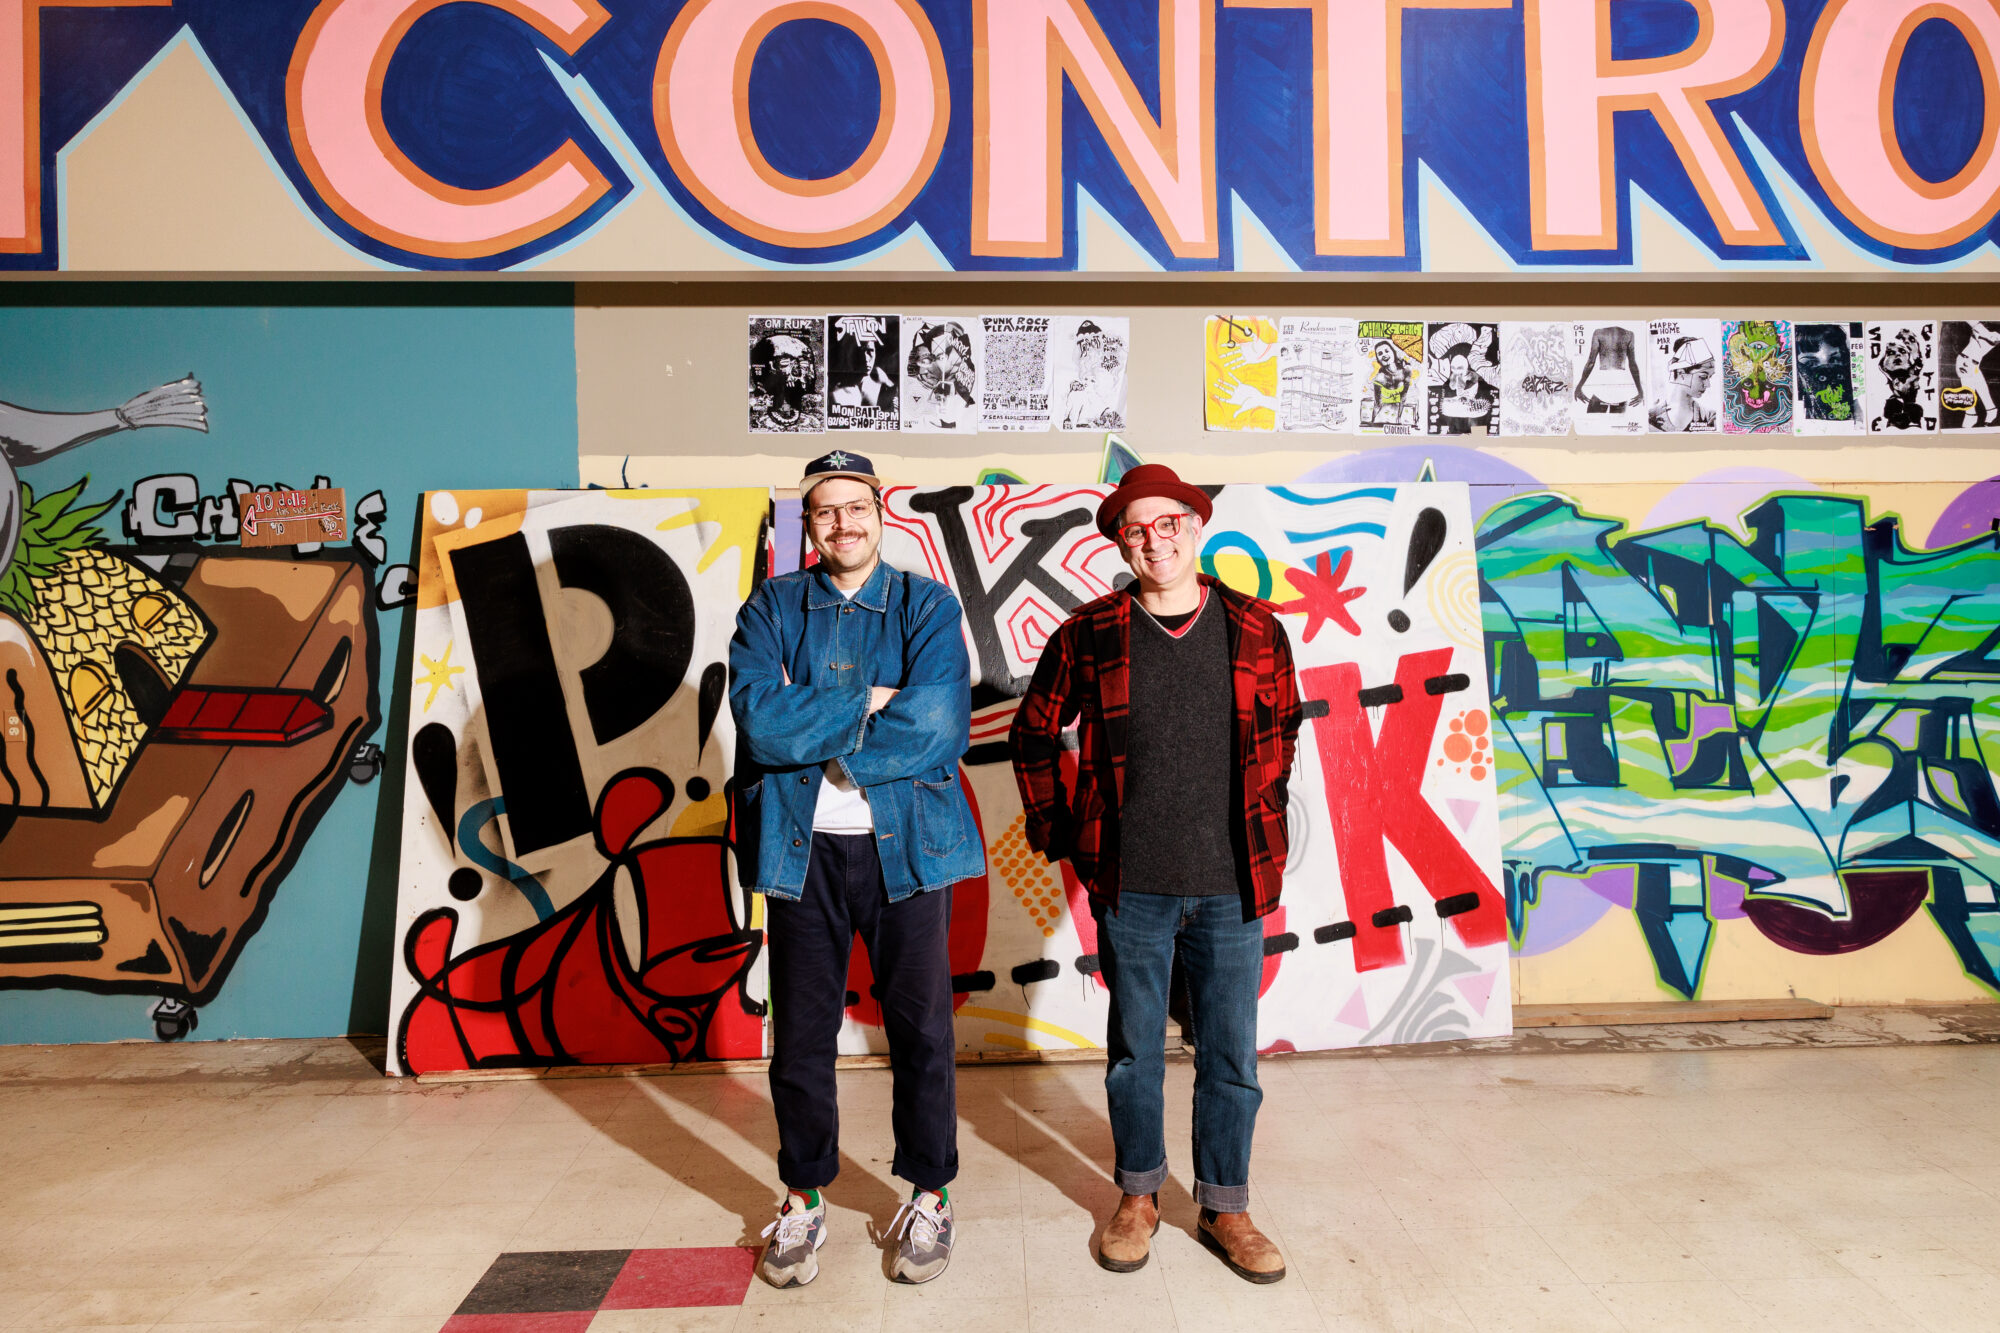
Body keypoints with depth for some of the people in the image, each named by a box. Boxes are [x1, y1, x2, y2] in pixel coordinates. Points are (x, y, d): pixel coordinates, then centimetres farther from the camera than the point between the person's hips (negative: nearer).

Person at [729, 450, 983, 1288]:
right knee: (800, 1036, 12)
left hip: (907, 845, -1)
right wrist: (869, 703, -15)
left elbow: (939, 731, -15)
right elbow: (760, 718, -14)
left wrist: (809, 729, -13)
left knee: (921, 1030, 10)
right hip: (799, 849, 1)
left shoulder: (927, 607, 0)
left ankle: (929, 1197, 31)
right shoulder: (770, 608, 3)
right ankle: (803, 1203, 33)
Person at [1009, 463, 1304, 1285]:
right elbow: (1034, 736, 8)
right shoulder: (1089, 636, -3)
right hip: (1129, 885, -1)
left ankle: (1224, 1207, 32)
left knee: (1231, 1055, 12)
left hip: (1231, 885, 1)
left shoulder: (1256, 630, 1)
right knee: (1134, 1050, 14)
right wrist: (1059, 831, 5)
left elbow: (1281, 731, 15)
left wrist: (1253, 818, 12)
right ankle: (1138, 1196, 35)